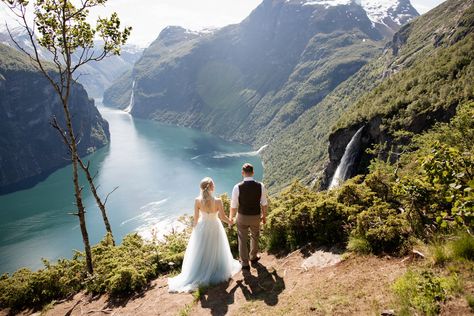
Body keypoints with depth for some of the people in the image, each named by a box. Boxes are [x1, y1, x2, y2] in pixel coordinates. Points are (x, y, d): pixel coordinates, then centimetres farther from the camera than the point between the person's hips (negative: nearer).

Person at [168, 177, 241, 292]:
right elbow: (222, 217, -15)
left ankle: (201, 273, 34)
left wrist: (194, 227, 9)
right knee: (215, 250, 20)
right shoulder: (218, 201, -25)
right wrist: (230, 222, 5)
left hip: (202, 227, 2)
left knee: (201, 251, 21)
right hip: (215, 227, -1)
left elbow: (196, 217, -10)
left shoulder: (198, 200, -19)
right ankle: (216, 272, 37)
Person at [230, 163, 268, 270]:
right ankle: (253, 257, 46)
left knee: (243, 239, 17)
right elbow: (264, 204, -5)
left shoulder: (237, 187, -21)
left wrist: (231, 217, 6)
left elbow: (234, 206, -12)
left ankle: (244, 263, 28)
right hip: (256, 216, 2)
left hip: (242, 217, -2)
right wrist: (264, 216, 12)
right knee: (255, 236, 28)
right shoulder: (260, 186, -16)